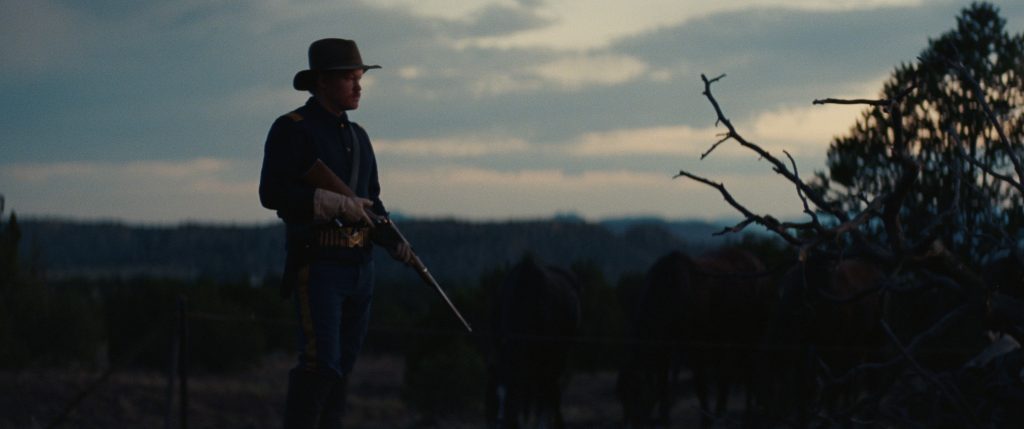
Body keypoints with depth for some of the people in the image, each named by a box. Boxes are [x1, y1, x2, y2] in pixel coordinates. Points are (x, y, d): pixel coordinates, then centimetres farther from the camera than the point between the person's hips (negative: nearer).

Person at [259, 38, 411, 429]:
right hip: (318, 264, -8)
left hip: (360, 265, 8)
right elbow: (273, 193, -16)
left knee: (344, 364, 8)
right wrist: (340, 205, -19)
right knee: (320, 363, -16)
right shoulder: (292, 129, -6)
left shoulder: (357, 136, 17)